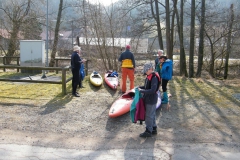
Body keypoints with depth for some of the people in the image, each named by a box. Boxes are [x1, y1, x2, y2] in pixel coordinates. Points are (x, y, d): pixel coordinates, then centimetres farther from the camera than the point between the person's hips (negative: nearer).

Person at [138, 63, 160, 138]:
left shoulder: (154, 78, -23)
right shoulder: (149, 76, 6)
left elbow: (152, 90, -28)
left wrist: (142, 91, -23)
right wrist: (140, 87, 1)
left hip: (151, 99, -9)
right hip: (148, 98, 9)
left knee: (149, 115, 0)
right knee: (152, 114, 19)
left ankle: (148, 131, 11)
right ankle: (153, 129, 32)